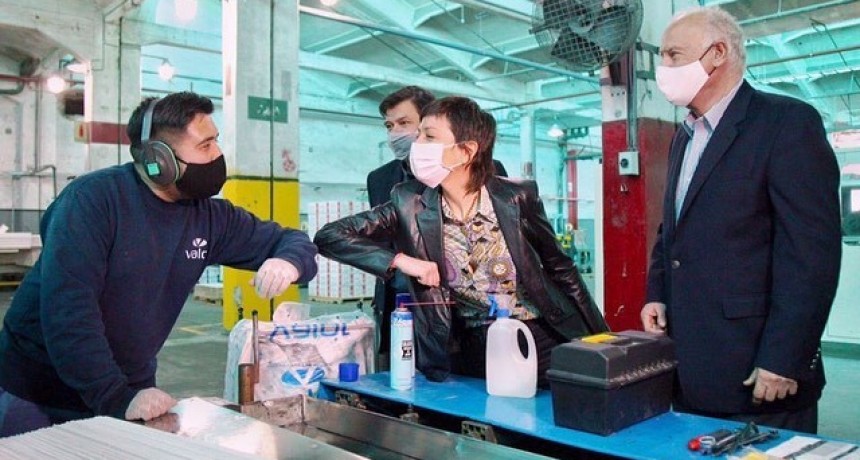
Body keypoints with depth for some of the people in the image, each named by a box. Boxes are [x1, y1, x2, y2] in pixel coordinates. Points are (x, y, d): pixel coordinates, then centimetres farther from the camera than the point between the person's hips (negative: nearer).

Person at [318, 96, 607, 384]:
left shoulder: (516, 197, -7)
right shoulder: (410, 204, -6)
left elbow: (559, 267, 5)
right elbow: (329, 236, -8)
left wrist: (601, 343, 7)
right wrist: (400, 260, -20)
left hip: (541, 338, 0)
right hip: (474, 349, 0)